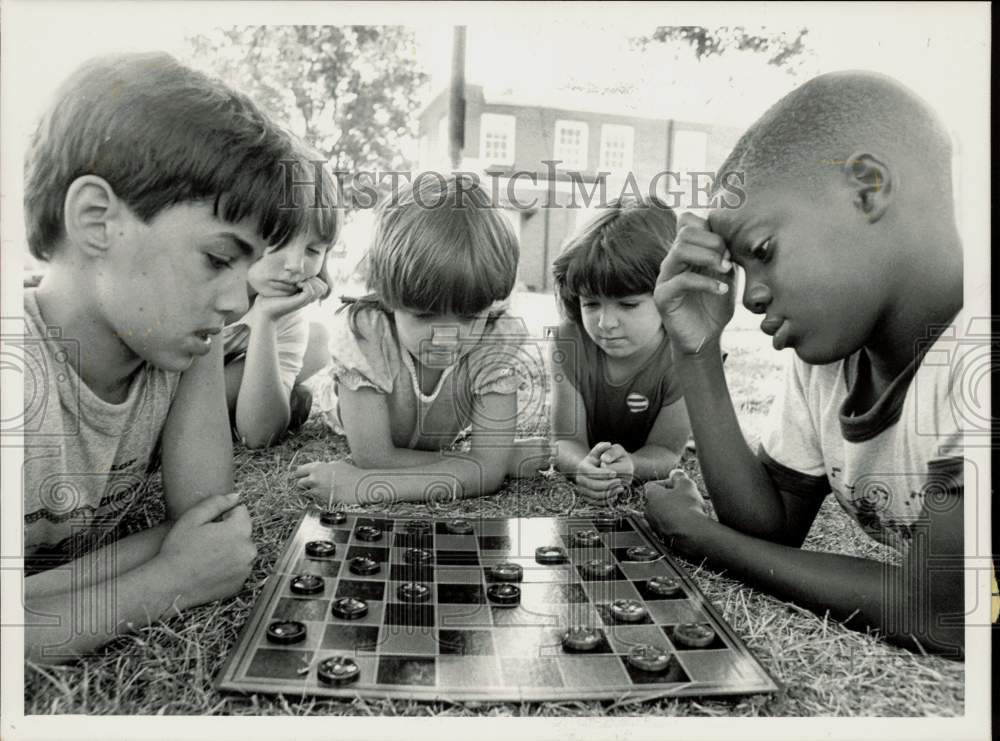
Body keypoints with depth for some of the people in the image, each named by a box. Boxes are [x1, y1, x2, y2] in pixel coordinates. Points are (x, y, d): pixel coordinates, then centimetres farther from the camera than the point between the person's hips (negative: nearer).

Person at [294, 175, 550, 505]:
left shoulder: (498, 339, -38)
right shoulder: (362, 332, -41)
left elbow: (487, 472, -40)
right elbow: (373, 457, -39)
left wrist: (366, 486, -48)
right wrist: (507, 457, -40)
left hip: (446, 442, 1)